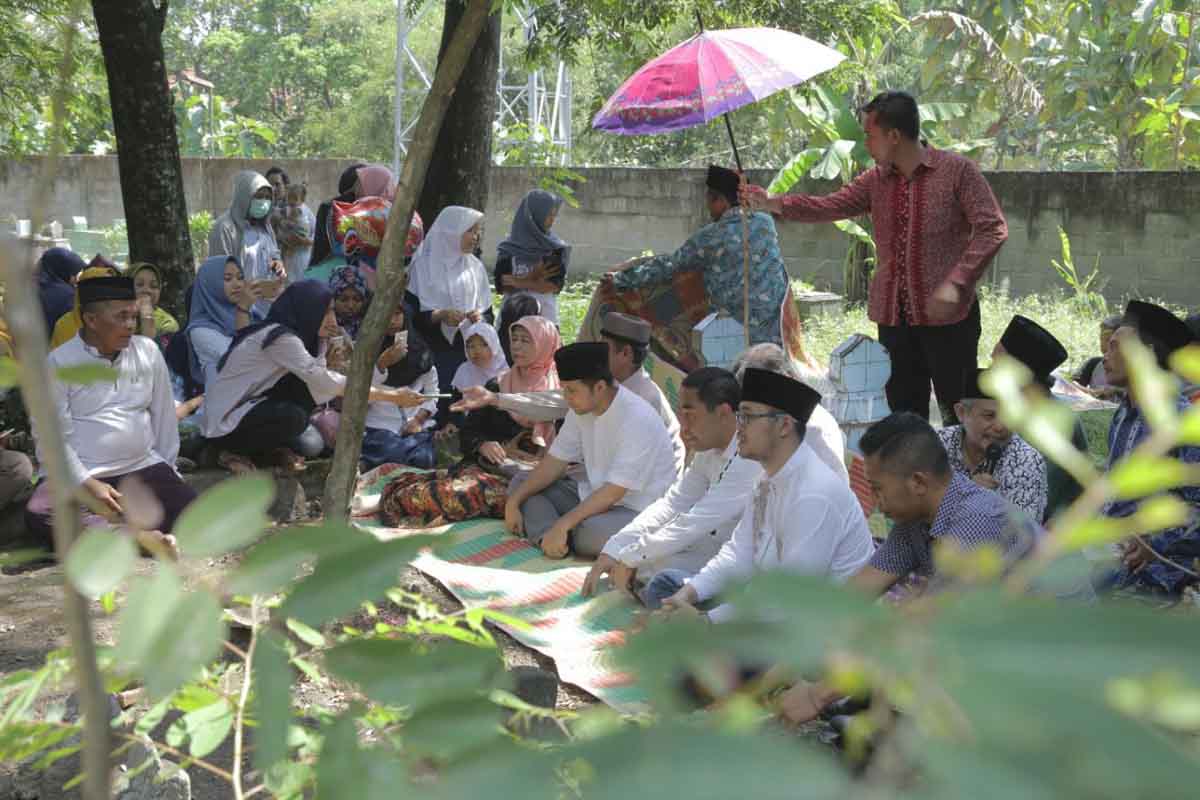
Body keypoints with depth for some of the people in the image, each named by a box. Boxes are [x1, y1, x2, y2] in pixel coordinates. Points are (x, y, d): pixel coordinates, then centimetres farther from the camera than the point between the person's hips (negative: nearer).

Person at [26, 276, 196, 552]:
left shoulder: (148, 351, 6)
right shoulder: (59, 362, -5)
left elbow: (164, 415, 14)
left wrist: (167, 467, 11)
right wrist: (87, 484, -18)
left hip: (143, 468, 3)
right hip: (79, 475, -3)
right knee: (38, 513, -34)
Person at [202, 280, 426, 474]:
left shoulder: (290, 334, 4)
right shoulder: (279, 338, -24)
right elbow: (327, 384, -30)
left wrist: (322, 340, -8)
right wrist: (393, 397, -30)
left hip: (252, 406, 9)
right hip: (225, 422, -9)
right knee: (294, 417, -30)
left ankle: (277, 447, 6)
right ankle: (234, 452, -8)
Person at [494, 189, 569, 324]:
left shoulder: (556, 248, 5)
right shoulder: (509, 248, 3)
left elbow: (555, 286, -5)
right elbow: (501, 286, -3)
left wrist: (517, 282, -8)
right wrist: (533, 278, -12)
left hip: (546, 318, 1)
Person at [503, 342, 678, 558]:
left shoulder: (637, 419, -24)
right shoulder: (581, 409, 2)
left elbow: (613, 492, -27)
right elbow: (555, 462, 7)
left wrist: (562, 525, -31)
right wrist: (514, 502, -4)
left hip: (636, 510, -9)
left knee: (591, 532, -41)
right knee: (521, 482, 3)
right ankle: (550, 540, -20)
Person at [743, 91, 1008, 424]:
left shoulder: (957, 170, -5)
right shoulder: (876, 180, 11)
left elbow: (992, 229, -10)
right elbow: (830, 206, 3)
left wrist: (955, 283, -19)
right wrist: (772, 204, -9)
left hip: (947, 314, -5)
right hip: (893, 316, 5)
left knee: (958, 414, -1)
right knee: (905, 413, 10)